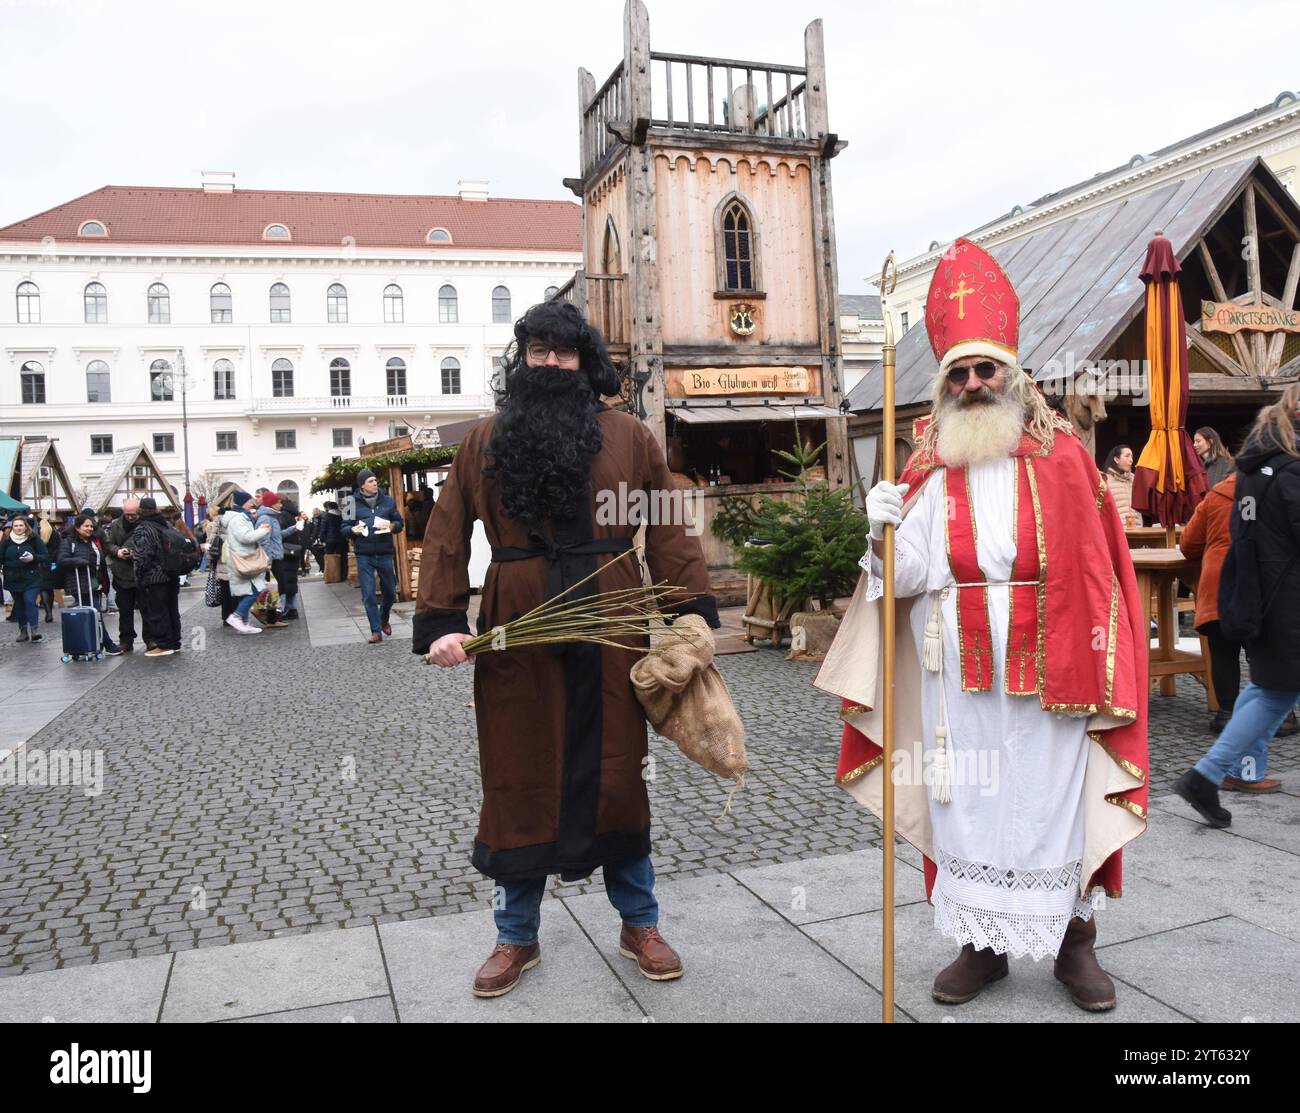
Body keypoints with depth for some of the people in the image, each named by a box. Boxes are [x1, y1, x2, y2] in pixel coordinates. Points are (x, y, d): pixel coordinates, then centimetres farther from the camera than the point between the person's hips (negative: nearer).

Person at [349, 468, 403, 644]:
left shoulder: (387, 500, 4)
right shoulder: (353, 503, 0)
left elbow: (399, 522, 10)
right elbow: (344, 528, 5)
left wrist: (391, 526, -12)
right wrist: (353, 530, -17)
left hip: (385, 554, 2)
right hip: (364, 556, -2)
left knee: (390, 592, 11)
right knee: (368, 595, -2)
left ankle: (384, 619, 38)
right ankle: (376, 631, 5)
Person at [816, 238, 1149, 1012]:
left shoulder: (1062, 456, 0)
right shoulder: (929, 469, 4)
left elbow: (1096, 567, -2)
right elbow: (906, 577, 0)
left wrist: (1093, 673, -7)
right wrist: (886, 530, -19)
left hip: (1046, 675, -1)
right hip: (956, 681, 2)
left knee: (1055, 799, 8)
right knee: (967, 803, 9)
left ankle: (1074, 937, 26)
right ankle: (983, 941, 24)